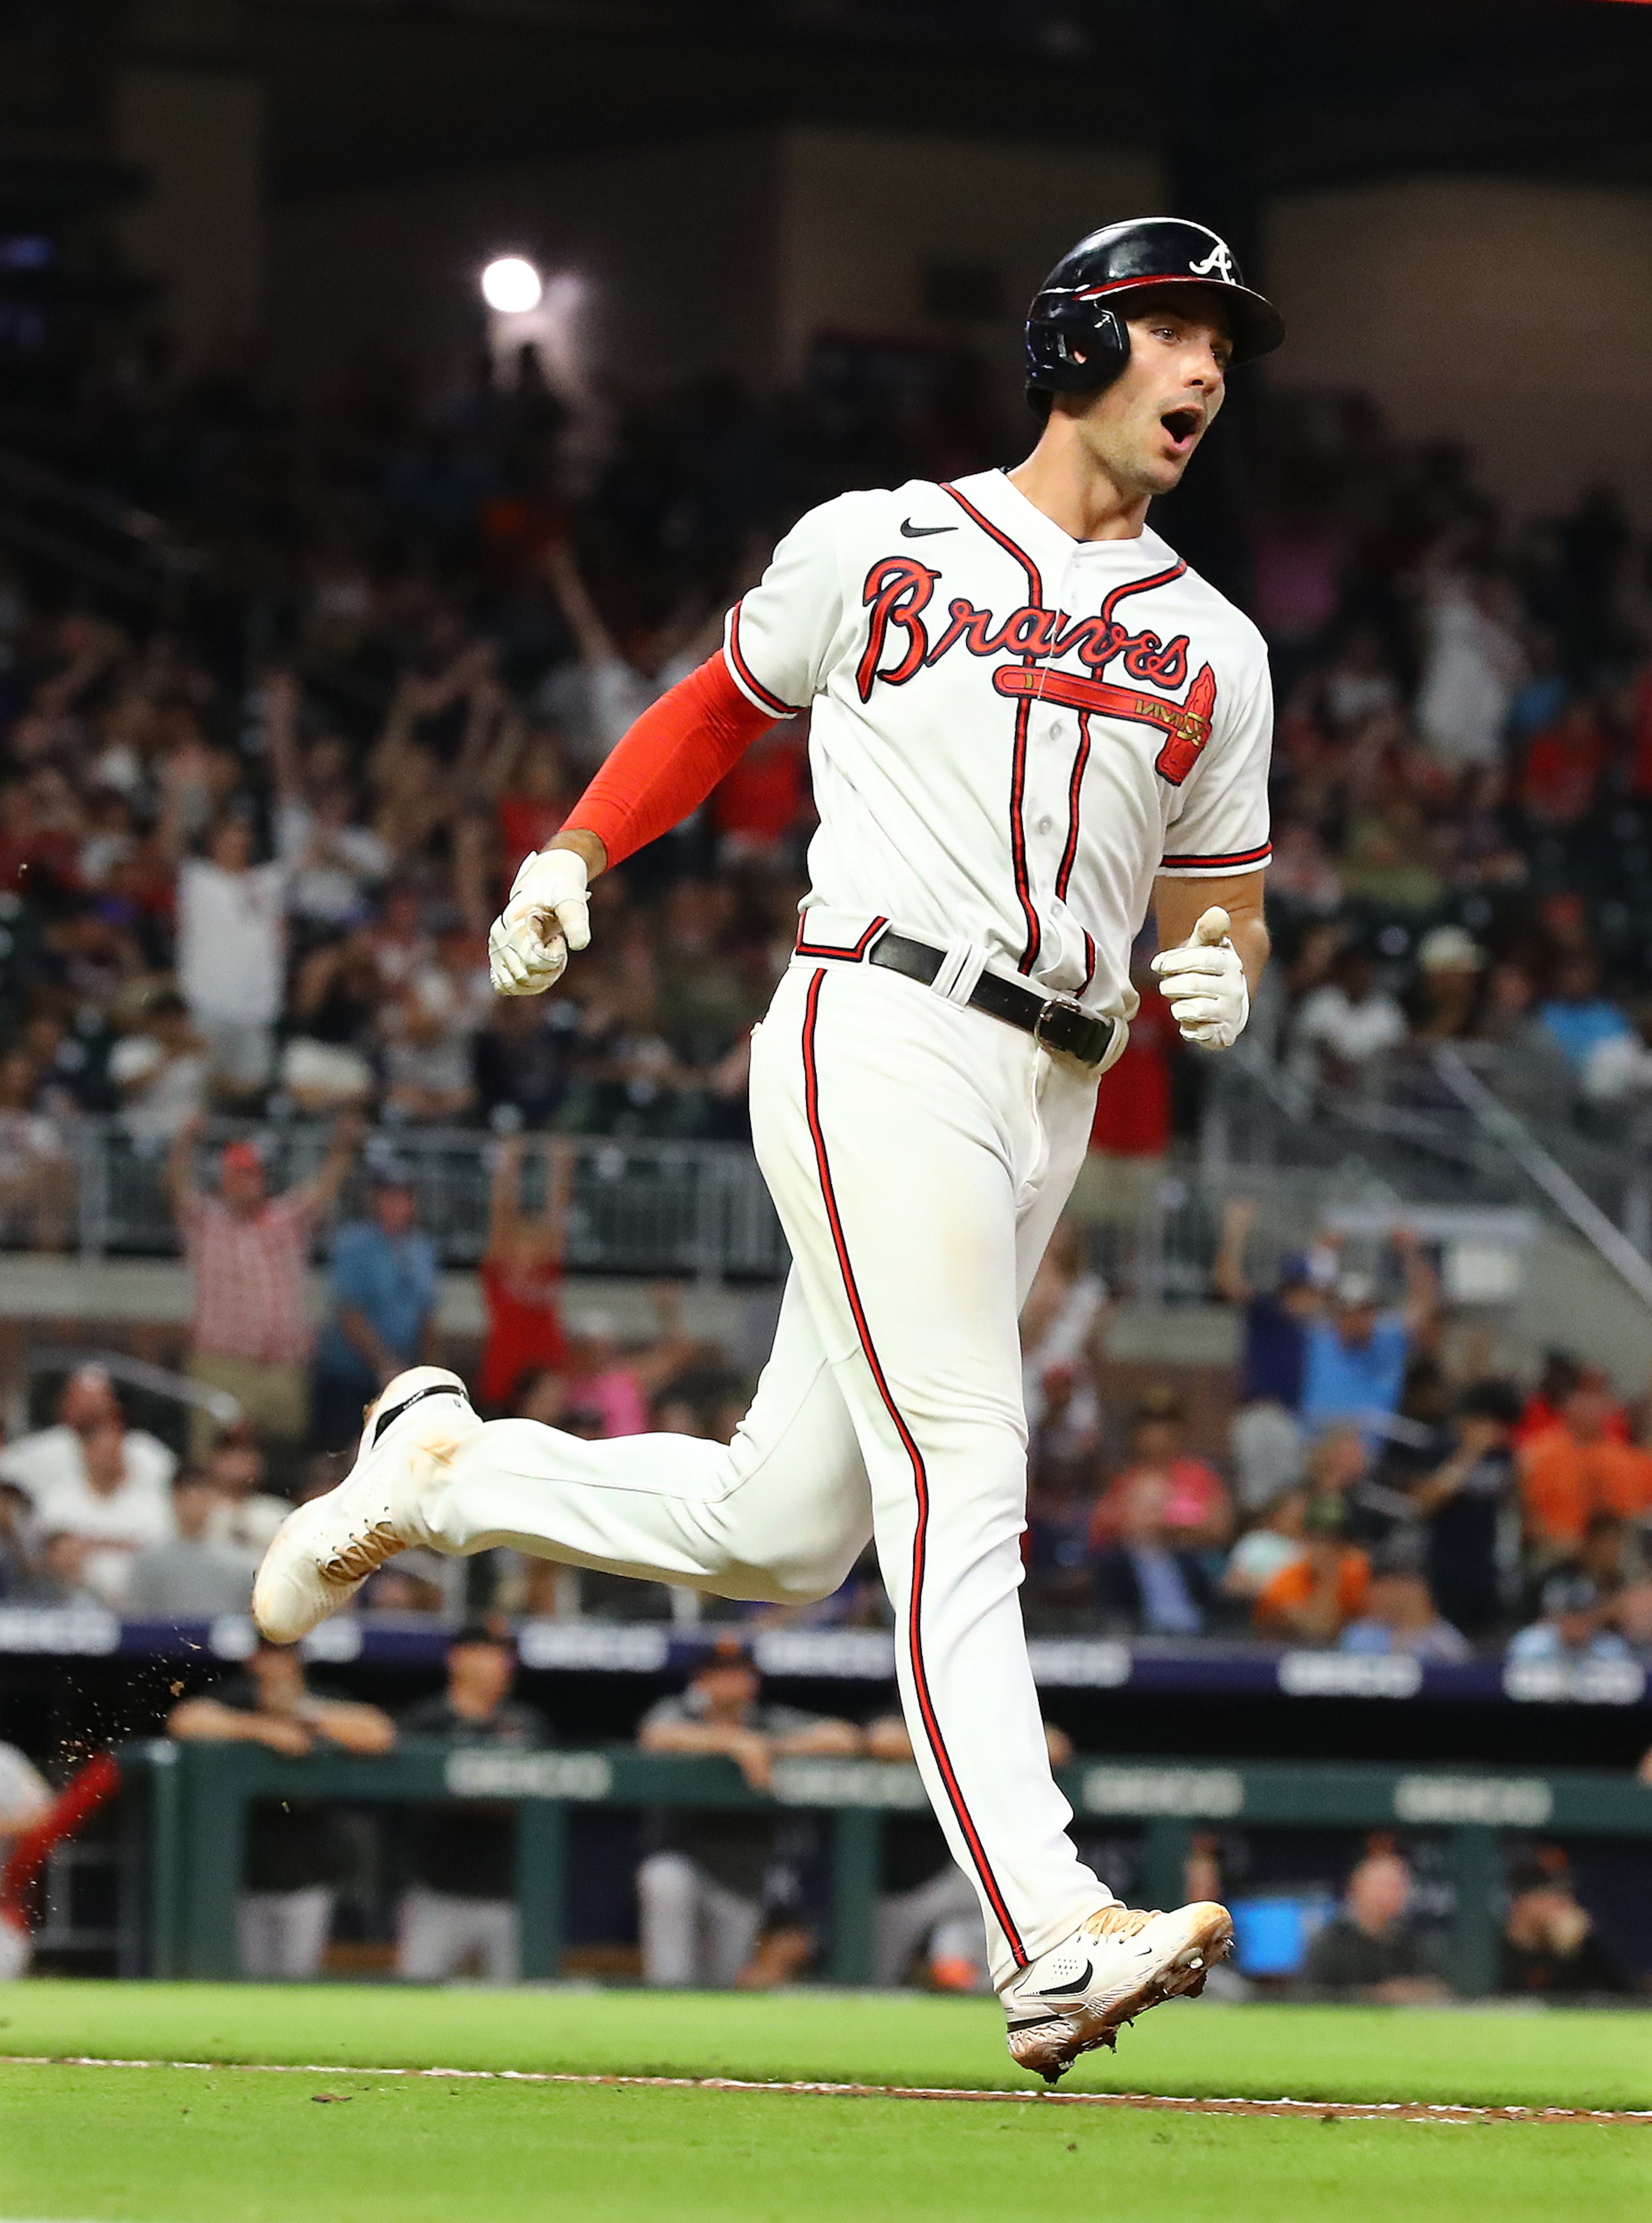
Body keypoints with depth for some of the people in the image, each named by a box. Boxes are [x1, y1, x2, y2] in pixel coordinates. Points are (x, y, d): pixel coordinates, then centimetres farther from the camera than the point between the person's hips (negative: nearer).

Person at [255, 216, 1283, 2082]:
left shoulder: (1215, 652, 18)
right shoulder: (878, 547, 8)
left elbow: (1219, 902, 20)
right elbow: (723, 702, 21)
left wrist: (1222, 980, -3)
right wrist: (575, 852, 8)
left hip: (1052, 1099, 6)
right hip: (880, 1037, -6)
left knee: (783, 1535, 5)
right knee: (958, 1491, -18)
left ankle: (447, 1470, 27)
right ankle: (1052, 1942, -28)